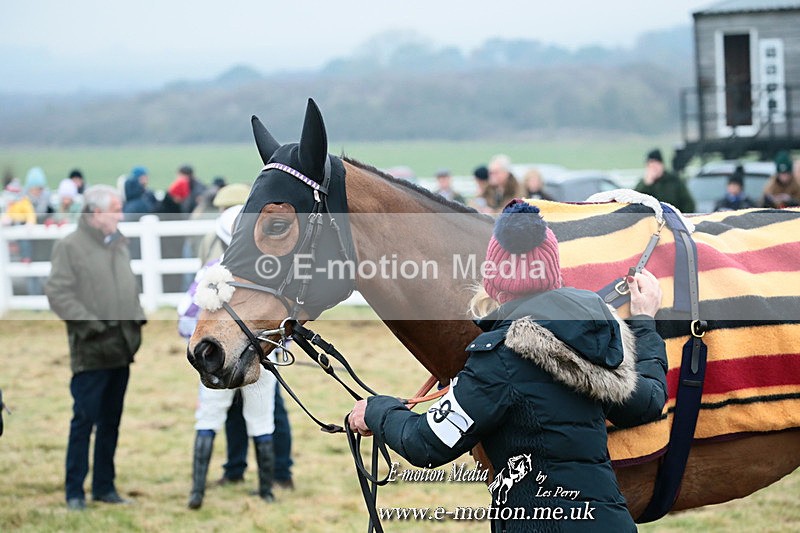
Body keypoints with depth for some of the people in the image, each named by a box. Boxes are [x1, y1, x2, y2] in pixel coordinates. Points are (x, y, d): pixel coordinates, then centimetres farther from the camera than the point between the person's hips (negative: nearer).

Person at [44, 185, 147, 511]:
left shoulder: (119, 245, 14)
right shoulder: (70, 247, -9)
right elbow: (58, 294, -14)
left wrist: (136, 318, 5)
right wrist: (91, 325, -18)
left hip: (121, 350, 7)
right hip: (91, 353, -7)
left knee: (111, 422, 13)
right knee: (84, 421, -4)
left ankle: (105, 486, 21)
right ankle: (74, 491, 3)